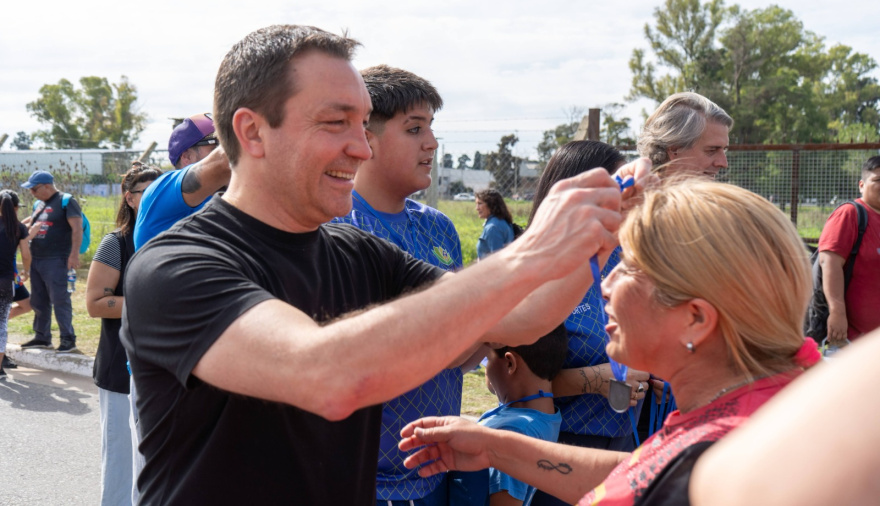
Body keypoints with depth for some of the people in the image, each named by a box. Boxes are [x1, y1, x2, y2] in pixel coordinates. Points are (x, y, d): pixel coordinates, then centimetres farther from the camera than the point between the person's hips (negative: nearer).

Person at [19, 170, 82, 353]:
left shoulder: (66, 202, -7)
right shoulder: (39, 205, 17)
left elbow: (77, 229, -15)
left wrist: (74, 254, -24)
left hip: (55, 261, -8)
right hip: (36, 260, 8)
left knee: (60, 300, -9)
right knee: (38, 301, 11)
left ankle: (68, 340, -4)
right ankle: (42, 338, 20)